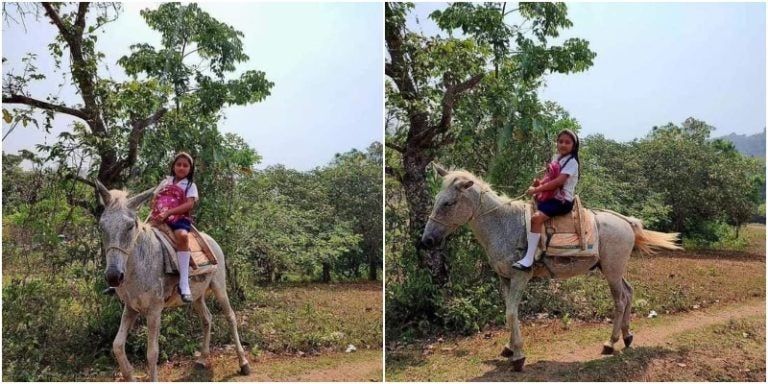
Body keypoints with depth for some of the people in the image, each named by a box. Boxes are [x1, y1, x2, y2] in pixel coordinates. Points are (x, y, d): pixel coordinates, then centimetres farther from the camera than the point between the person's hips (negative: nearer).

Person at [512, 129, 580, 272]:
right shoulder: (556, 158, 15)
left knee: (536, 217, -29)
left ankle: (528, 259, -33)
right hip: (551, 197, 10)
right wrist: (539, 183, 0)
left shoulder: (572, 162, -11)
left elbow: (559, 181, -22)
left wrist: (537, 189, -21)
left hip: (562, 200, -10)